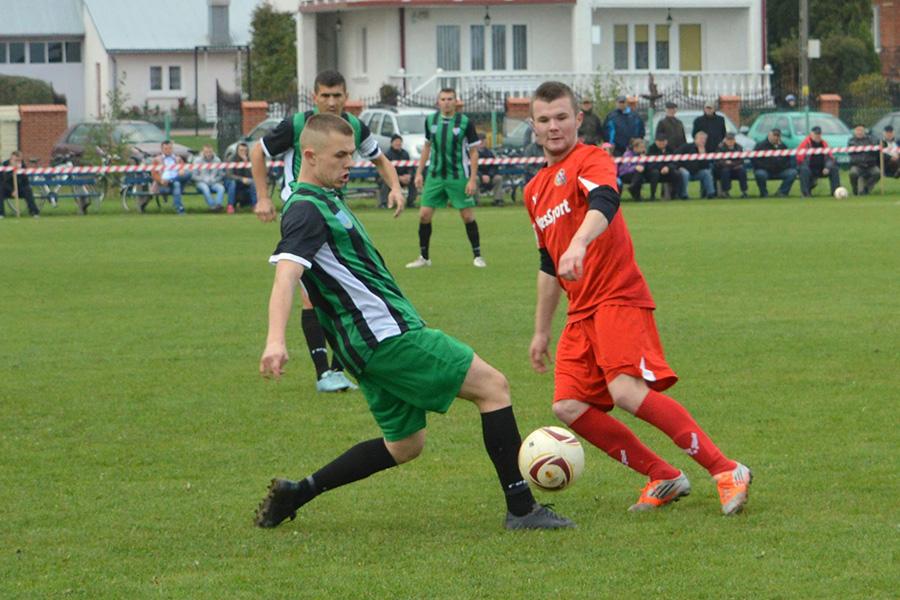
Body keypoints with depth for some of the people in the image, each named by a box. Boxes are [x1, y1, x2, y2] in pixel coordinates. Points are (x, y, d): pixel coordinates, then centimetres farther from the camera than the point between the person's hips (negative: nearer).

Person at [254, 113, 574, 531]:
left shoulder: (324, 201, 18)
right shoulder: (306, 210, -14)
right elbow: (285, 274, -29)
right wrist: (275, 340, -44)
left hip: (375, 342, 11)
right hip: (388, 336, -11)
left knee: (404, 445, 17)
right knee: (492, 386, -6)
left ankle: (295, 494, 15)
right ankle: (521, 508, -6)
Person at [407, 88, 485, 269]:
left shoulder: (465, 122, -8)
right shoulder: (431, 121, 3)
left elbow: (474, 152, -4)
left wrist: (473, 179, -10)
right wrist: (419, 172, 10)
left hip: (458, 177, -3)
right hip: (435, 175, 3)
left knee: (467, 216, -1)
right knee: (424, 215, -1)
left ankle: (477, 256, 12)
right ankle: (423, 257, 11)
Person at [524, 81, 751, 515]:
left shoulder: (590, 161, -5)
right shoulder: (536, 190, 20)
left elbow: (603, 202, -29)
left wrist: (579, 244, -48)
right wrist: (541, 331, 30)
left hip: (618, 298, -8)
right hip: (581, 312, 8)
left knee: (628, 391, -26)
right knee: (569, 408, -8)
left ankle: (726, 472, -22)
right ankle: (664, 478, 2)